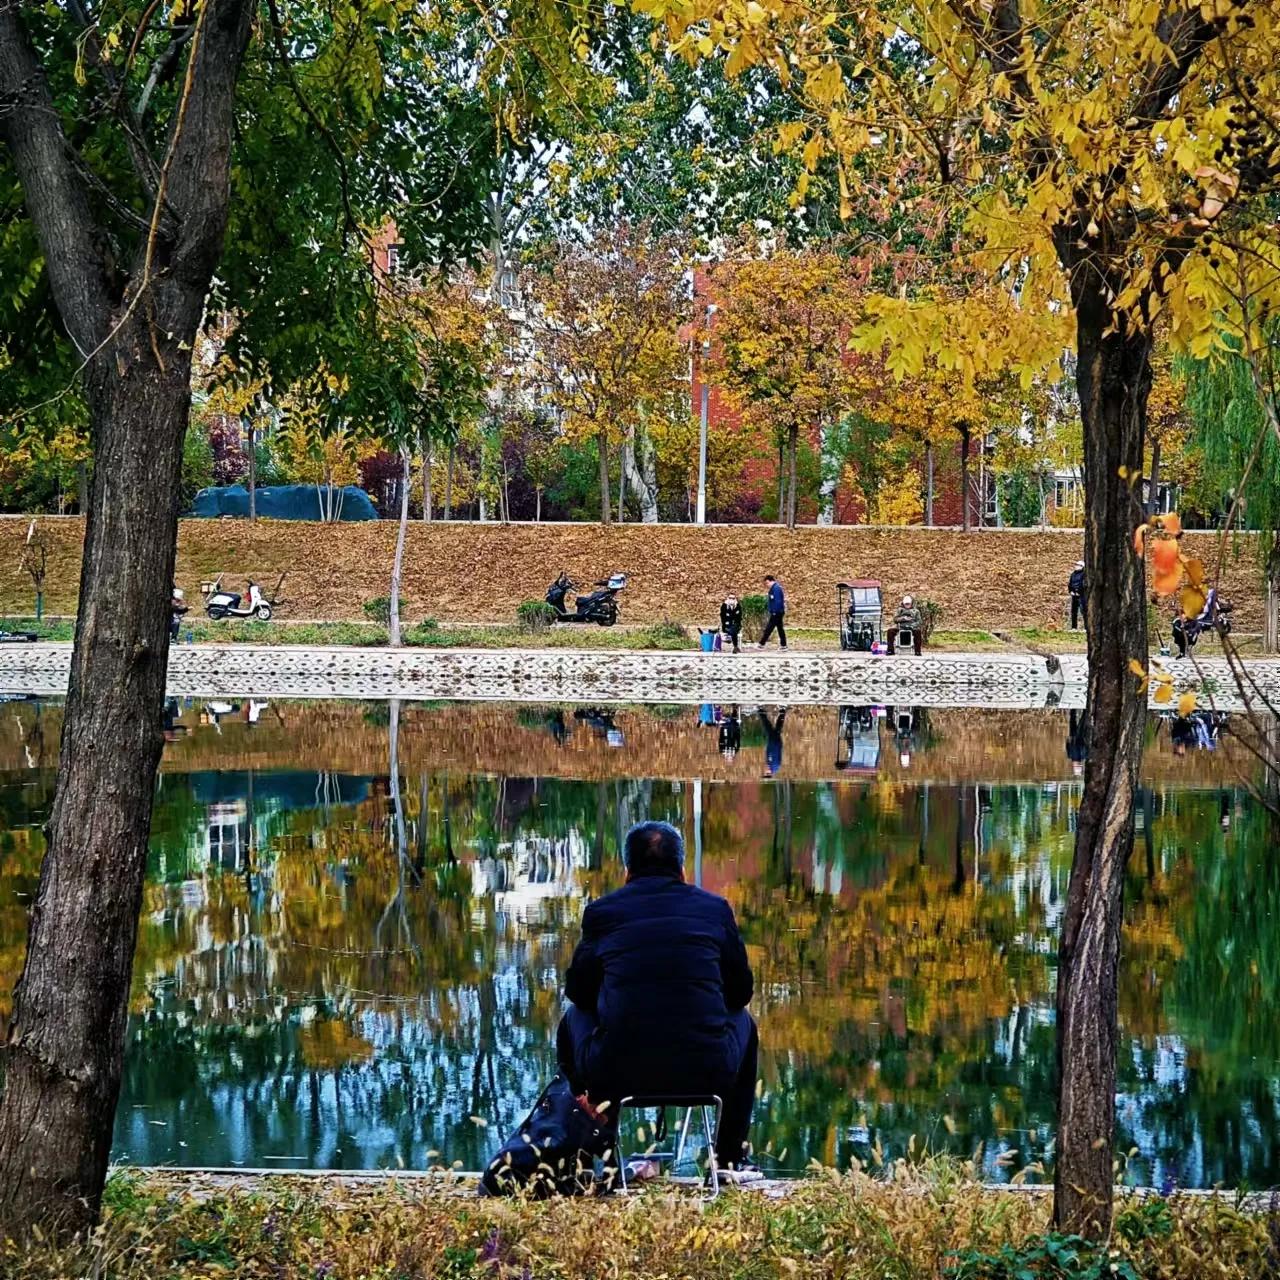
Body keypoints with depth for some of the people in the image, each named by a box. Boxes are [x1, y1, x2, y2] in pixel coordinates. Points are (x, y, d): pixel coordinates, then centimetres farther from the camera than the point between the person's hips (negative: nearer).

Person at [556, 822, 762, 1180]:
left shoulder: (601, 911, 7)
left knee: (574, 1016, 33)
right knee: (742, 1020, 35)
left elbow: (578, 990, 17)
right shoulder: (714, 907, 9)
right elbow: (741, 990, 16)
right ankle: (731, 1157, 34)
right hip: (706, 1074, 0)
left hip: (617, 1076, 0)